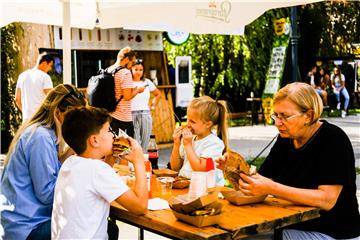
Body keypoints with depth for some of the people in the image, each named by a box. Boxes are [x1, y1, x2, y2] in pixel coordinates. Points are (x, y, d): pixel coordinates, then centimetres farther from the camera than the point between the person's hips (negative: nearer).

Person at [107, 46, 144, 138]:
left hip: (109, 115, 8)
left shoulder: (107, 71, 10)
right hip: (123, 118, -8)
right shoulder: (126, 73, -14)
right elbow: (127, 96, -19)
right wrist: (137, 90, -2)